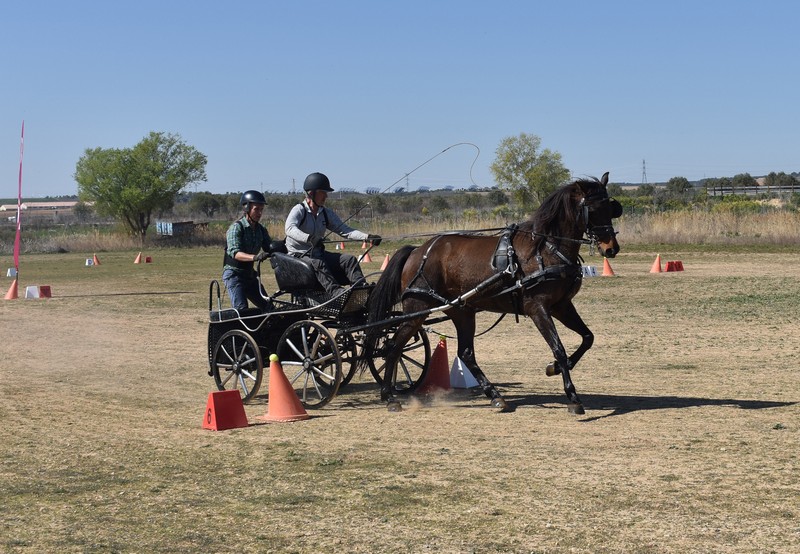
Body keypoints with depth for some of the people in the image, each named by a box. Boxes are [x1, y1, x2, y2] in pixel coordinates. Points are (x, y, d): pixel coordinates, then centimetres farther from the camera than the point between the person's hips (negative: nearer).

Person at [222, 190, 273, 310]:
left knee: (268, 307, 5)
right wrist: (255, 257, -47)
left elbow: (270, 248, 1)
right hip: (234, 274, -8)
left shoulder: (260, 229, 9)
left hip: (250, 274, 8)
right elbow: (234, 252, -29)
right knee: (242, 310, -21)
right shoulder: (236, 227, -14)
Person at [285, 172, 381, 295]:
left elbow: (344, 230, 2)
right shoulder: (299, 210, -10)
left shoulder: (327, 213, 10)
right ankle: (335, 292, -54)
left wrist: (367, 237, -14)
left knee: (349, 259, -14)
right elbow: (290, 229, -29)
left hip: (318, 254, 7)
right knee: (318, 263, -38)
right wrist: (309, 238, -49)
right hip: (299, 256, -7)